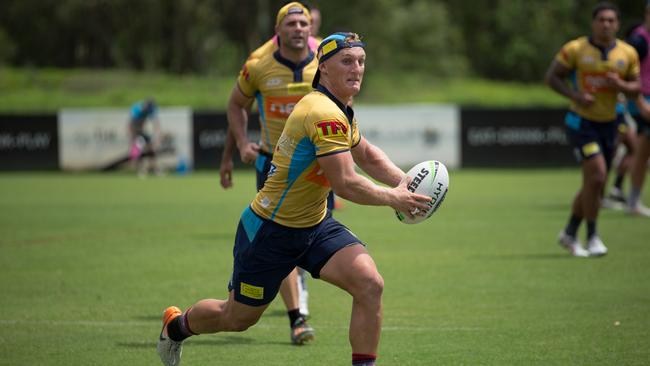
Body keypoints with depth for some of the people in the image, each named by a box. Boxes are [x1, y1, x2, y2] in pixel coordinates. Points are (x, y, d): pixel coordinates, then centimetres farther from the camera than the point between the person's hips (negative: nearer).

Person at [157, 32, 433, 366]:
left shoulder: (339, 112, 4)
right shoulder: (324, 114, -27)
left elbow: (367, 155, 21)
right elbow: (346, 184, -30)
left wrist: (403, 181, 4)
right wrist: (393, 199, -18)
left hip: (315, 226, 8)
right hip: (269, 231, -8)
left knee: (370, 284, -16)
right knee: (236, 318, 12)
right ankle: (176, 325, 43)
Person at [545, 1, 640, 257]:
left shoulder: (628, 53, -1)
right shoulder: (575, 49, -10)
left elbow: (636, 87, 6)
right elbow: (552, 76, -4)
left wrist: (621, 85, -17)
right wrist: (575, 95, -19)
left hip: (608, 124, 5)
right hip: (581, 122, -5)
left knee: (594, 184, 11)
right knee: (596, 176, -19)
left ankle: (570, 233, 29)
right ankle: (592, 237, -7)